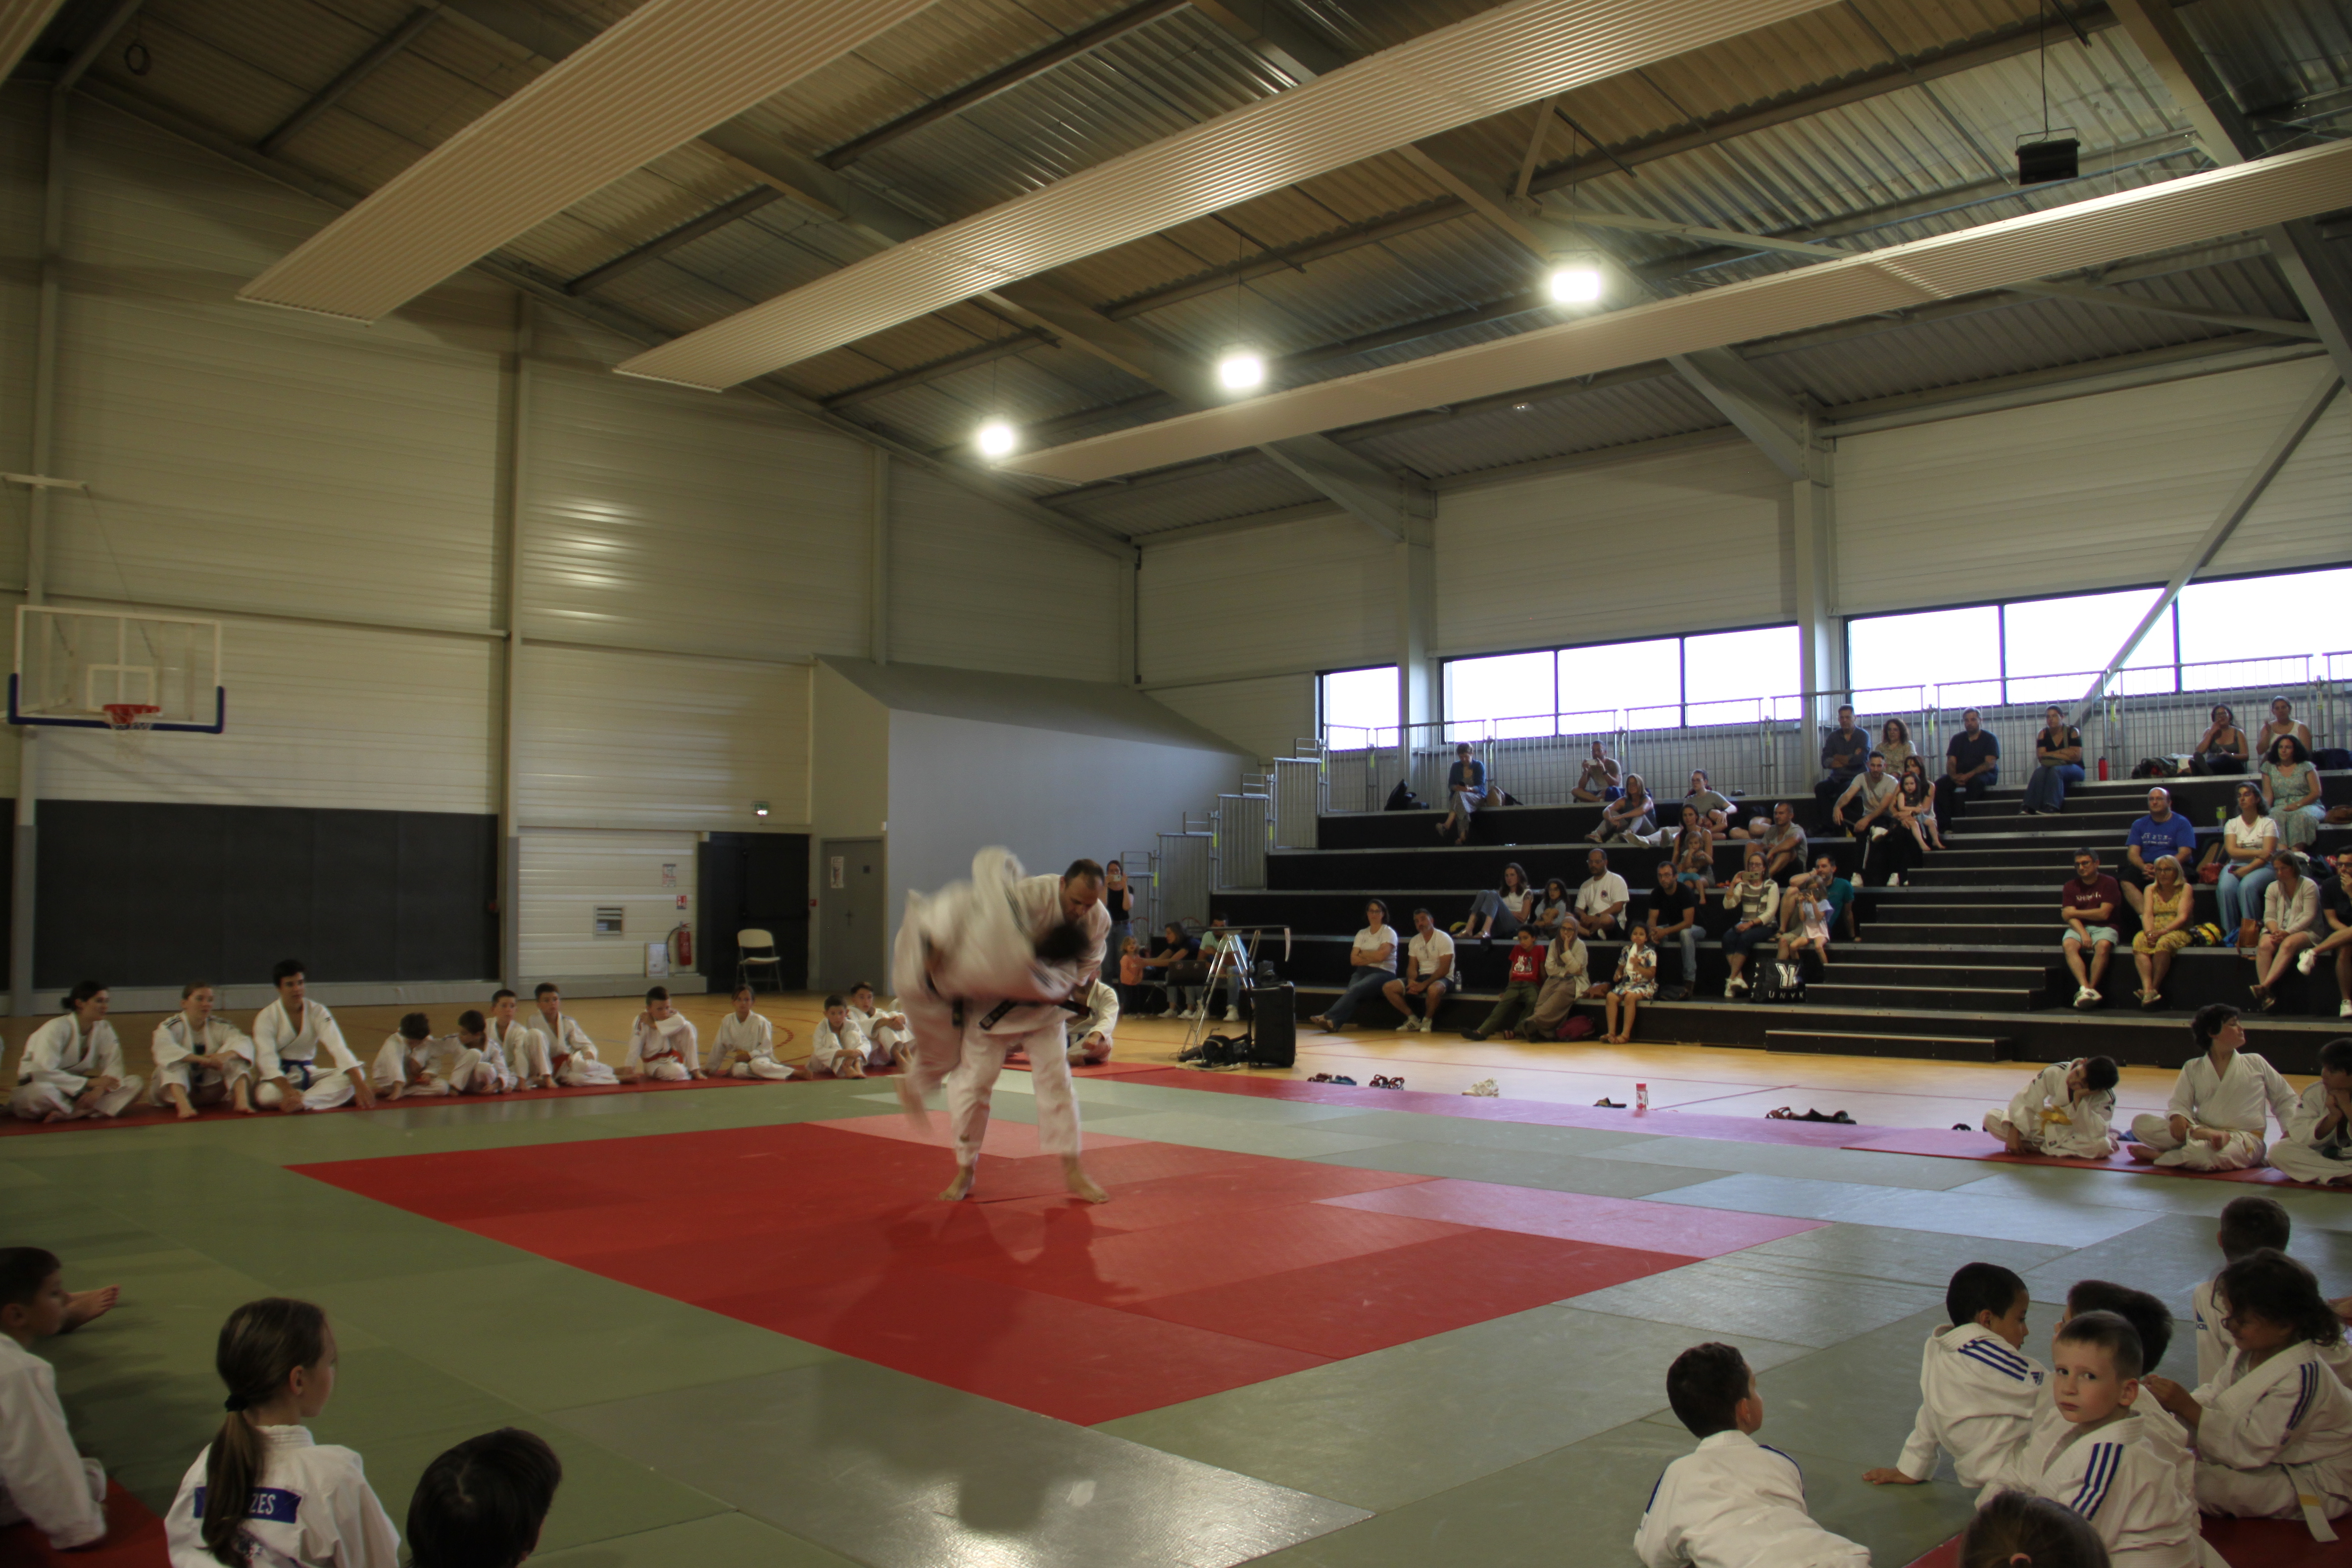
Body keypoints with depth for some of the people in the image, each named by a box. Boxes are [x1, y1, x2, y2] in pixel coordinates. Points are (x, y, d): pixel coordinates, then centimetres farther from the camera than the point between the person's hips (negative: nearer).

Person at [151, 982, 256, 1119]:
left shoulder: (219, 1026, -1)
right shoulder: (170, 1026, -12)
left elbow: (244, 1044, -19)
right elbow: (163, 1049, -36)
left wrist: (226, 1056, -42)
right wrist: (201, 1059, -46)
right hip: (178, 1088, -3)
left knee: (235, 1057, -18)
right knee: (175, 1062, -30)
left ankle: (242, 1101, -37)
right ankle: (183, 1105, -49)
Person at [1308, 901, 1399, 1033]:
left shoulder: (1389, 932, 3)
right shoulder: (1362, 934, 17)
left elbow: (1381, 955, -14)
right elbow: (1354, 960, 6)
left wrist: (1363, 954, 0)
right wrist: (1372, 958, -6)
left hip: (1383, 973, -4)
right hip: (1362, 972, 4)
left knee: (1355, 989, -32)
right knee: (1351, 991, -30)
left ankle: (1327, 1017, -45)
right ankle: (1334, 1022, -53)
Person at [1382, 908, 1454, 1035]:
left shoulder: (1444, 939, -9)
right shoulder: (1414, 941, 10)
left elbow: (1444, 969, -16)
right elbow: (1412, 967, 8)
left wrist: (1424, 985, -24)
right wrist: (1411, 981, -16)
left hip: (1441, 978, -6)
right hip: (1421, 977, 6)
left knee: (1433, 990, -43)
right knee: (1388, 988, -12)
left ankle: (1427, 1020, -12)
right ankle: (1412, 1019, 0)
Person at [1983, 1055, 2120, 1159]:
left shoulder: (2105, 1098, -25)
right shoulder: (2056, 1072, -23)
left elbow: (2094, 1133, -35)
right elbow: (2025, 1099, -17)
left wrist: (2078, 1099, -42)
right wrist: (2013, 1132, -25)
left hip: (2075, 1135, -1)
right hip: (2045, 1126, 1)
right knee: (1991, 1118, -16)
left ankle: (2037, 1148, -22)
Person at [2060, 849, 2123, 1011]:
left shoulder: (2109, 883, 0)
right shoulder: (2070, 887, 9)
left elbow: (2104, 914, -8)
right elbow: (2070, 917, -3)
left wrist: (2074, 912, -1)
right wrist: (2083, 934, -21)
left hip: (2103, 928, -2)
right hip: (2079, 928, 2)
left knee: (2103, 946, -37)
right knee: (2068, 945, -32)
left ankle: (2091, 988, -33)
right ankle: (2085, 989, -43)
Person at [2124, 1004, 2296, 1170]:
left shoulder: (2256, 1064, 9)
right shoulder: (2192, 1069, 8)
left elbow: (2285, 1099, 16)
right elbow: (2179, 1103, 3)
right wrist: (2178, 1117, -21)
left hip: (2243, 1139, -2)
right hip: (2199, 1129, 2)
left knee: (2208, 1154, -41)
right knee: (2141, 1124, -21)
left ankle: (2156, 1155, -15)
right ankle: (2200, 1135, -34)